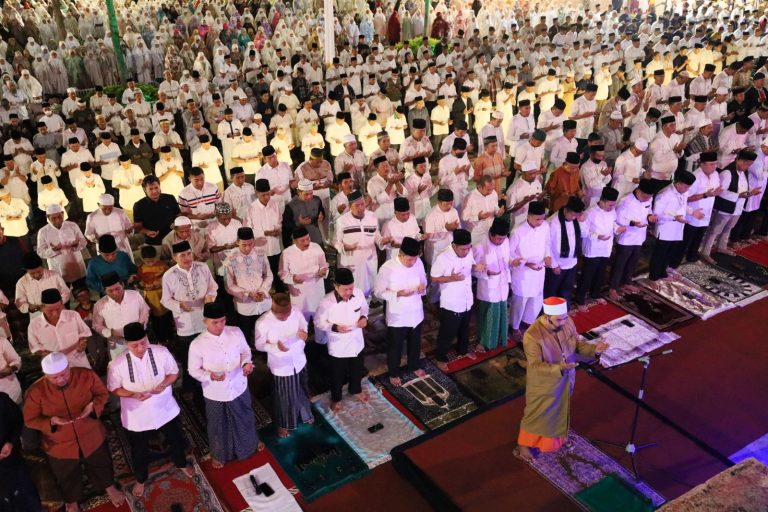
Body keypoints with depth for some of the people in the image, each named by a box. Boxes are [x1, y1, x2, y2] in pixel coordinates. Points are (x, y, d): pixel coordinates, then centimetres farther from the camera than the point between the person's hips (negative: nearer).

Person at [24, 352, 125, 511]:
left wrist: (94, 405, -28)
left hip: (92, 437, 1)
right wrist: (51, 422, -31)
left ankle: (109, 487, 59)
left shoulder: (86, 375, -21)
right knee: (67, 477, 26)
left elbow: (103, 394, -6)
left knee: (100, 465, 28)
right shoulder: (36, 391, -24)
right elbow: (30, 420, -12)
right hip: (60, 445, -1)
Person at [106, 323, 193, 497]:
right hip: (137, 416, -1)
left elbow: (174, 372, -6)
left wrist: (164, 384, -26)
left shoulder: (161, 352, -20)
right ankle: (140, 479, 52)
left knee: (176, 439, 25)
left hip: (165, 408, 2)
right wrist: (132, 394, -27)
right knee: (139, 450, 22)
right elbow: (113, 389, -10)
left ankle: (181, 464, 57)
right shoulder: (117, 364, -24)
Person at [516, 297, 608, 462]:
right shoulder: (533, 335, -34)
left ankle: (557, 438, 56)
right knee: (538, 415, 14)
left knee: (560, 410, 28)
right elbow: (535, 366, -30)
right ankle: (523, 445, 37)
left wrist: (593, 349, -20)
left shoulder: (568, 322, -15)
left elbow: (577, 343, -1)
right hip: (544, 384, -6)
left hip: (565, 380, 6)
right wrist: (558, 368, -44)